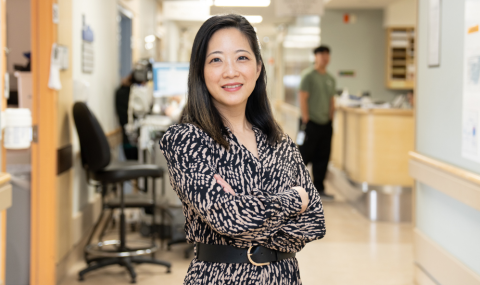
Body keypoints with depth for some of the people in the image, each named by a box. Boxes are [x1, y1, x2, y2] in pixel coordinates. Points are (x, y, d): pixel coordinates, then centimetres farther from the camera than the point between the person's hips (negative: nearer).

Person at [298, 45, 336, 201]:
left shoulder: (330, 79, 14)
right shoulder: (308, 75, -7)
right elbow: (302, 98, -11)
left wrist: (331, 119, 12)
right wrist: (306, 119, -14)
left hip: (326, 124, 7)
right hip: (312, 123, -7)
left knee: (322, 158, 8)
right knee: (305, 155, -5)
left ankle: (319, 189, 15)